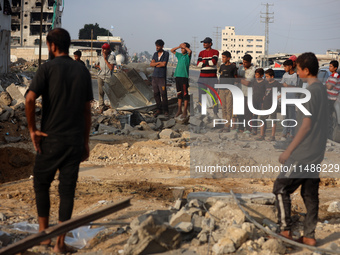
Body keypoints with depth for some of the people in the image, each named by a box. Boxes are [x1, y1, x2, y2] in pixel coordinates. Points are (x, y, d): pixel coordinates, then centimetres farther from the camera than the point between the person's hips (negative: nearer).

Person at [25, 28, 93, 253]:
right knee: (67, 189, 6)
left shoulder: (48, 68, -6)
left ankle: (43, 232, 17)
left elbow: (30, 99, -18)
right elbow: (87, 109, 8)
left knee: (41, 184, 16)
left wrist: (32, 129, -6)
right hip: (75, 140, 3)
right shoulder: (83, 71, 6)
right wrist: (85, 141, 14)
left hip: (51, 139, -3)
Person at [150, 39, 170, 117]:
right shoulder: (155, 54, 12)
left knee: (163, 94, -6)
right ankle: (159, 109, 13)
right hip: (154, 76, 5)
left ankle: (165, 110, 3)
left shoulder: (166, 54, -3)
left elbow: (164, 64, -14)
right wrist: (159, 63, -13)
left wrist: (155, 65, -2)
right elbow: (151, 64, 2)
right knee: (156, 94, 5)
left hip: (162, 77, -5)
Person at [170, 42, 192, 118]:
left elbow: (190, 51, -23)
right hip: (177, 76, 6)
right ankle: (179, 110, 17)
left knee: (185, 94, -5)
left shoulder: (187, 56, -2)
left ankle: (185, 111, -2)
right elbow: (172, 50, 21)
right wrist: (179, 46, 7)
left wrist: (184, 46, -8)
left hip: (184, 76, -6)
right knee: (179, 94, 11)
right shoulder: (179, 55, 15)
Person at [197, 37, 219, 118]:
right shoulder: (201, 53, 11)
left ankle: (215, 113, 6)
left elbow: (214, 61, -17)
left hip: (212, 78, -3)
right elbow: (198, 64, -1)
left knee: (214, 95, -1)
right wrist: (209, 62, -9)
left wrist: (204, 62, -6)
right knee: (201, 95, 1)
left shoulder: (215, 52, 1)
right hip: (202, 77, 3)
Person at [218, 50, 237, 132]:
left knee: (229, 108, -6)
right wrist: (218, 88, 15)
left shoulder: (233, 67, -3)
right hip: (222, 89, 6)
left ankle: (228, 126, -4)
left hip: (229, 89, -6)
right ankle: (224, 125, 13)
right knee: (223, 108, 8)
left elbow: (236, 78, 1)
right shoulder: (222, 66, 13)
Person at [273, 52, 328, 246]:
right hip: (316, 154, 9)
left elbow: (307, 125, -19)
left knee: (281, 188, 1)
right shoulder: (322, 89, 11)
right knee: (310, 194, 11)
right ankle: (309, 236, 14)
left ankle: (286, 230, 1)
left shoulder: (310, 91, -17)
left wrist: (289, 151, -14)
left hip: (303, 154, -9)